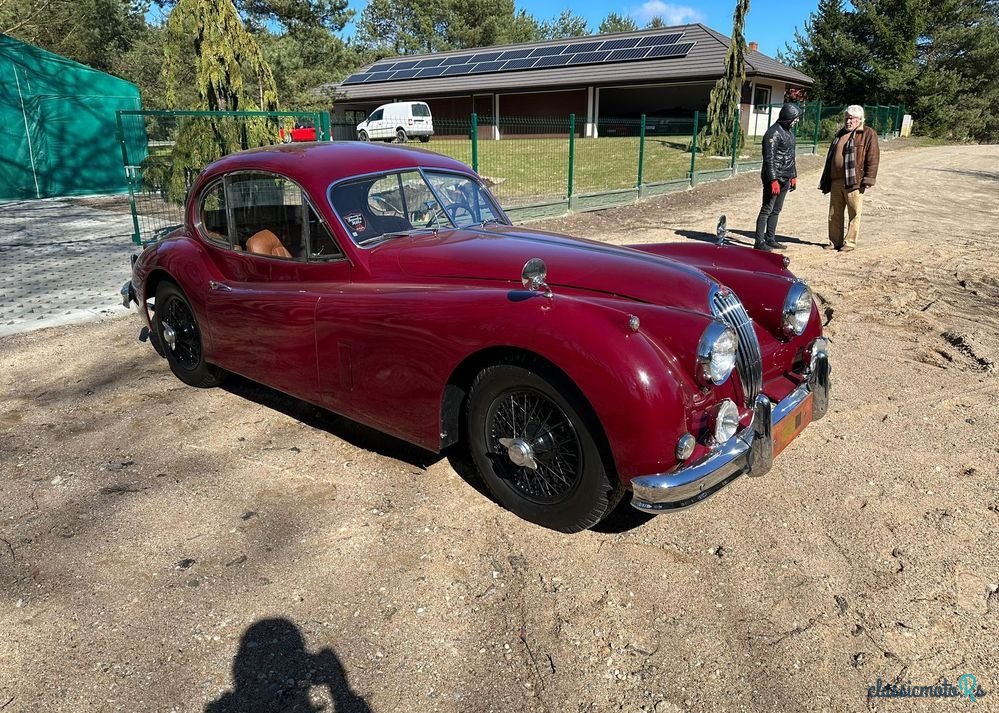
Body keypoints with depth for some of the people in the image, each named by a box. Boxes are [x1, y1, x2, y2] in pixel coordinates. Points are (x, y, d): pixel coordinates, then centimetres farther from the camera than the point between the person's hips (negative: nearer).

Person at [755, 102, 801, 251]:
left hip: (785, 179, 9)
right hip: (774, 178, -9)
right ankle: (759, 242, -3)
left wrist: (794, 176, 21)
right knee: (767, 210, -6)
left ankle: (770, 239, 19)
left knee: (776, 210, 12)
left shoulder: (789, 133, 16)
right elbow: (769, 159, -18)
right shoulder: (774, 133, -13)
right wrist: (773, 180, -23)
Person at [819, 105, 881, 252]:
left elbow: (873, 157, -7)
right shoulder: (840, 134, 19)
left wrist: (868, 179, -14)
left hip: (854, 181, -6)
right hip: (836, 180, 6)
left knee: (854, 213, 0)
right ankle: (835, 241, 19)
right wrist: (826, 180, 18)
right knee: (834, 213, 10)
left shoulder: (868, 134, -1)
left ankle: (850, 243, 6)